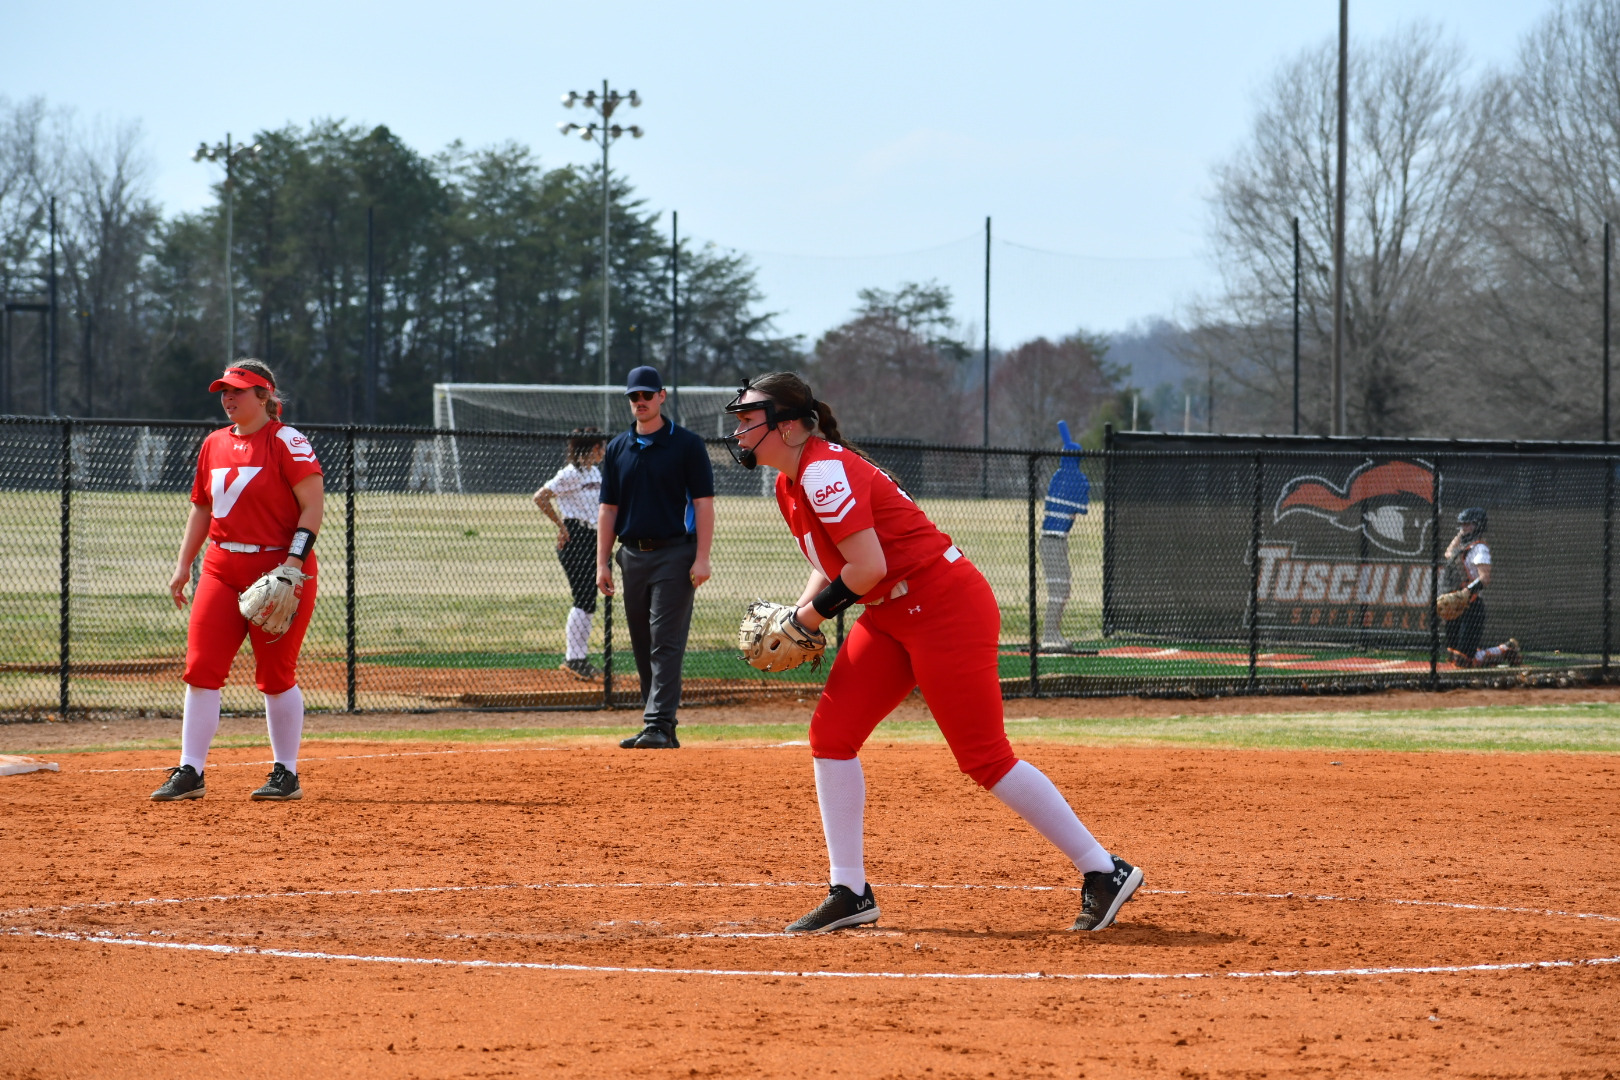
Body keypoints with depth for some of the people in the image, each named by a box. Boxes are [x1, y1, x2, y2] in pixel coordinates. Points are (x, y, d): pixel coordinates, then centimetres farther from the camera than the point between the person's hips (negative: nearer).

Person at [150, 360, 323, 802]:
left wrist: (293, 562, -21)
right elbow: (202, 508, 22)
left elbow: (313, 505, -12)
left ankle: (287, 774, 10)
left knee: (275, 676, -2)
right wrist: (183, 565, 15)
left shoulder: (286, 441, -7)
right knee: (201, 668, -3)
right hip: (222, 567, 6)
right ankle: (189, 773, 0)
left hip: (279, 570, -6)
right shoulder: (214, 444, 13)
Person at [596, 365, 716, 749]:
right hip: (633, 555, 5)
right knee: (642, 645, 8)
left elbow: (703, 503, -5)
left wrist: (701, 558, -13)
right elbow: (608, 508, 13)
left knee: (666, 643, -11)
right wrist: (602, 563, 6)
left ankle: (660, 725, -16)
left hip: (673, 554, -5)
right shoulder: (617, 449, 12)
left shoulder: (686, 445, -1)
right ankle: (655, 723, 14)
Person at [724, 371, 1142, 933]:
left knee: (984, 758, -10)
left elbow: (868, 568, -25)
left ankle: (1105, 872, -3)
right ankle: (850, 894, 8)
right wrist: (798, 615, 5)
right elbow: (831, 563, 22)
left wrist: (816, 610, -11)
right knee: (830, 733, 3)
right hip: (891, 617, 10)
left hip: (947, 608, -10)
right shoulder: (791, 484, 11)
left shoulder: (824, 471, -19)